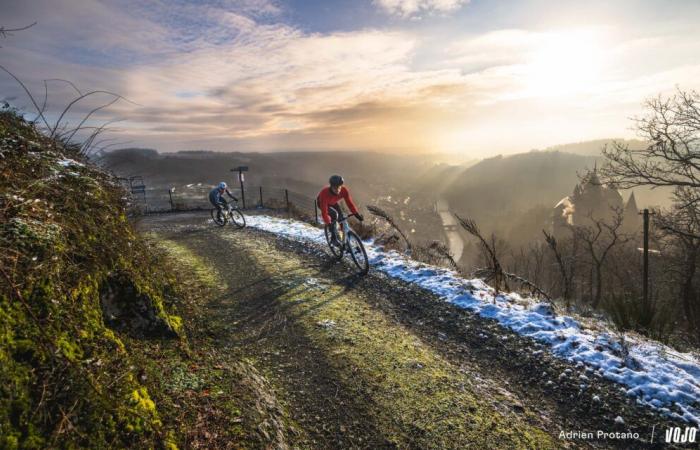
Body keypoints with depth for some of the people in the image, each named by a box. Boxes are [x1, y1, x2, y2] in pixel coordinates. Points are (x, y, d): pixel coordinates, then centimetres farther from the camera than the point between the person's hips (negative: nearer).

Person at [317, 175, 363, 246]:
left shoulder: (344, 190, -33)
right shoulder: (324, 193, -43)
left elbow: (349, 202, -25)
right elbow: (324, 211, -43)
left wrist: (357, 214, -31)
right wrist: (328, 223, -50)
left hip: (333, 203, 4)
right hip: (322, 203, -4)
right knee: (334, 214, -28)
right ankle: (333, 238, -16)